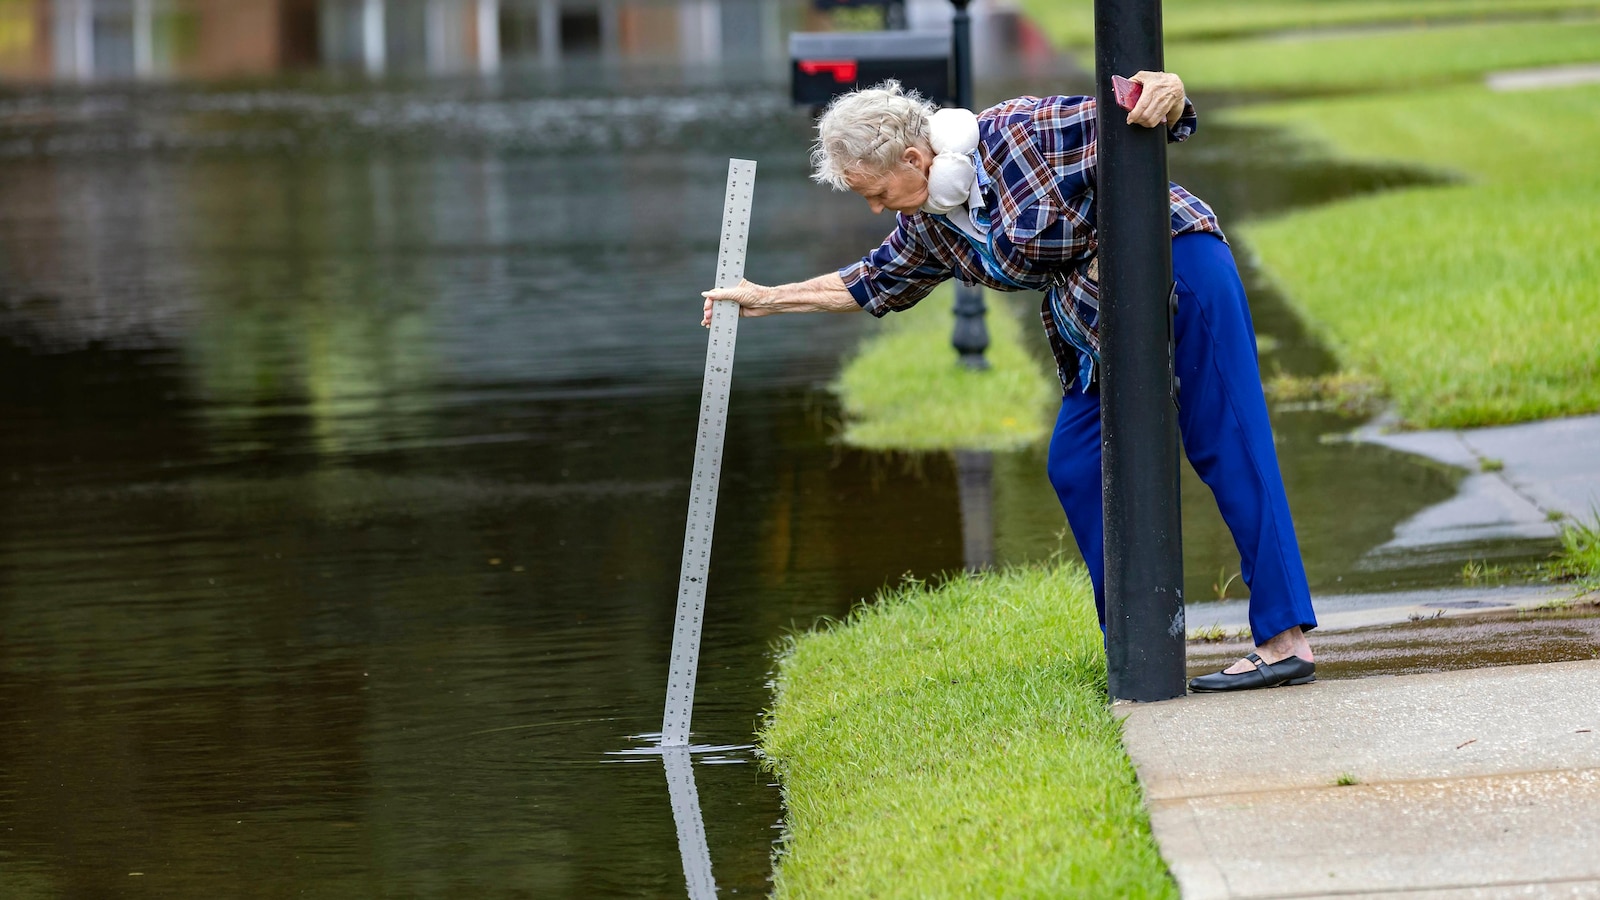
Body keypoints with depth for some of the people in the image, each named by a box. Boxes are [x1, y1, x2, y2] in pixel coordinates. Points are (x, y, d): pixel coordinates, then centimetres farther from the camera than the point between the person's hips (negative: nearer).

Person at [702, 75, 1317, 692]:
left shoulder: (1017, 131, -17)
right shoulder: (929, 227, 7)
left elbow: (1137, 116, -15)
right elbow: (873, 284, 25)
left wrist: (1168, 93, -38)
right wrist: (768, 300, 26)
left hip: (1178, 265, -9)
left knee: (1228, 450, -11)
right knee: (1076, 466, 5)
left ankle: (1286, 642, -15)